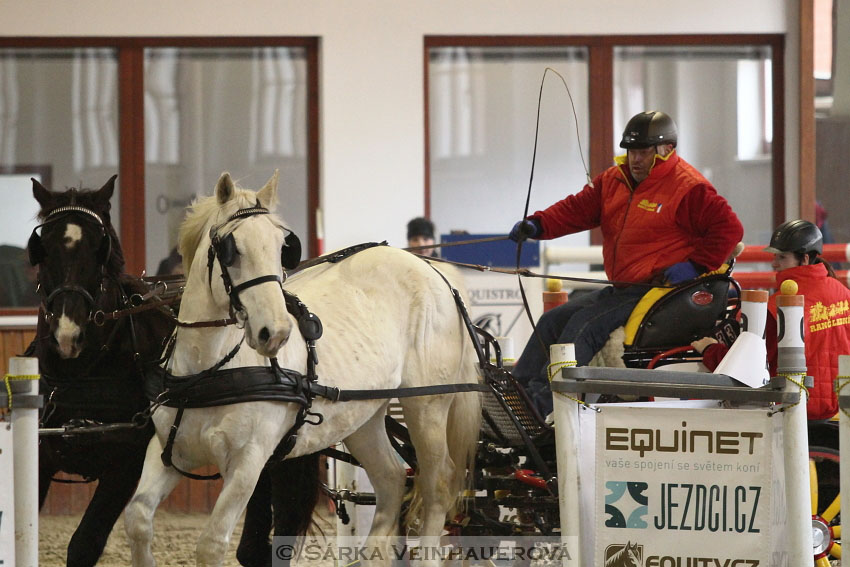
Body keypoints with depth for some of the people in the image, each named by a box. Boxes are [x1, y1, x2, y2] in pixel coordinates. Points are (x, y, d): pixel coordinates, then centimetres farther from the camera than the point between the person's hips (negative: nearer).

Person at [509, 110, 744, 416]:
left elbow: (730, 228, -11)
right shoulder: (614, 180, 14)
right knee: (553, 320, 1)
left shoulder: (689, 188, -8)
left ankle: (542, 403, -30)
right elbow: (579, 207, 9)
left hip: (657, 289, -9)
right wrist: (537, 225, -9)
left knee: (586, 325, -24)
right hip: (620, 288, 9)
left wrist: (695, 265, -19)